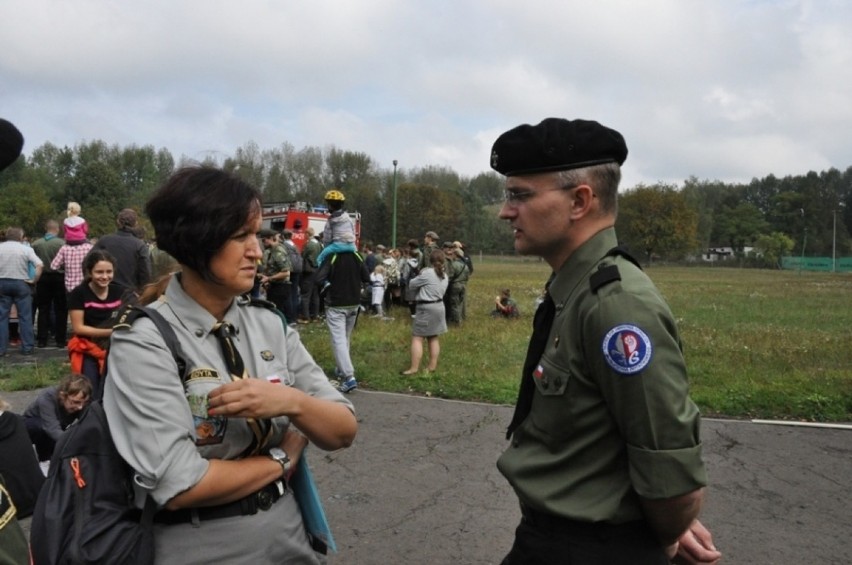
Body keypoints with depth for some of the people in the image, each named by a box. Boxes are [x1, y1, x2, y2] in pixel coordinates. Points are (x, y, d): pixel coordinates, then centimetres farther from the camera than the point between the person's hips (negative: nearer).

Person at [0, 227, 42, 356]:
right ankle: (27, 347, 7)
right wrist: (34, 280, -6)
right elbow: (40, 265, -15)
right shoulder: (26, 249, -4)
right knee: (25, 317, 5)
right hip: (21, 283, -2)